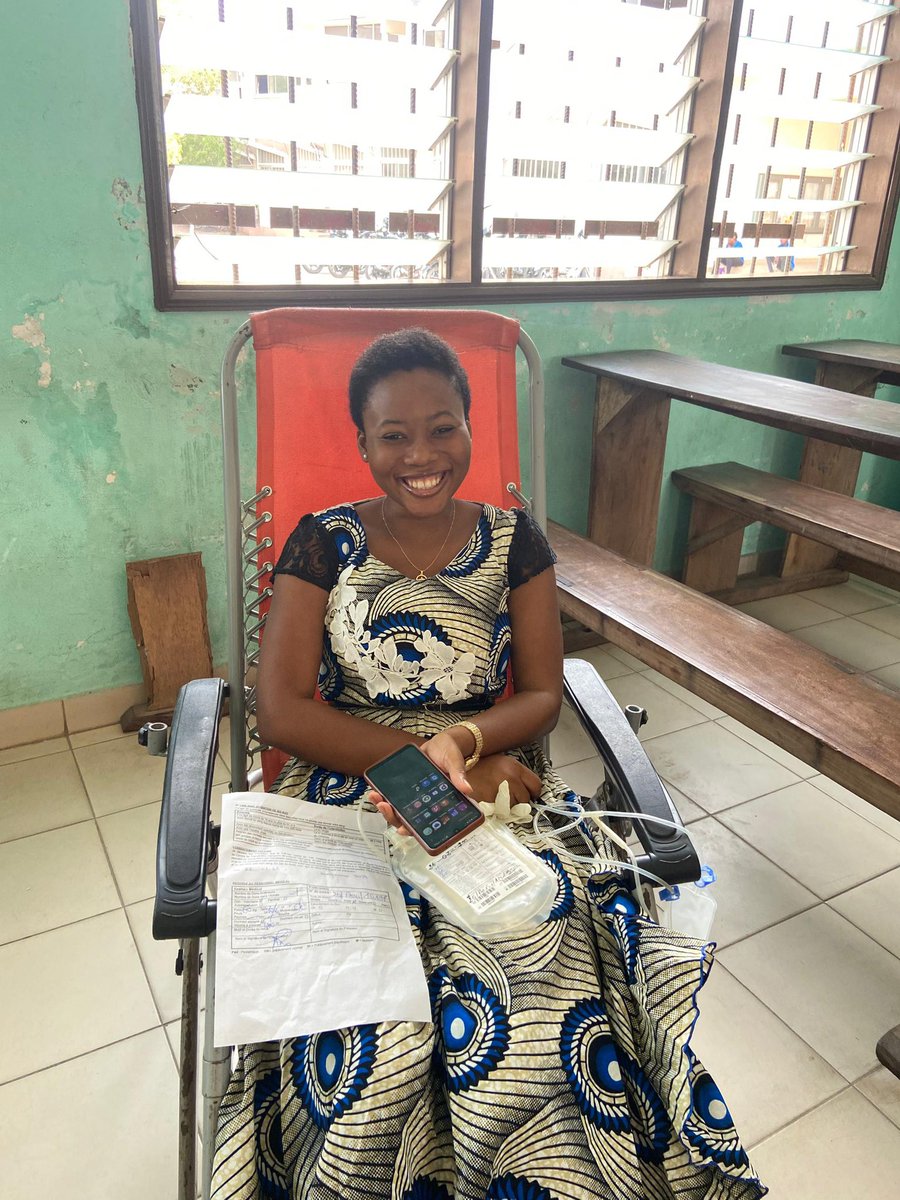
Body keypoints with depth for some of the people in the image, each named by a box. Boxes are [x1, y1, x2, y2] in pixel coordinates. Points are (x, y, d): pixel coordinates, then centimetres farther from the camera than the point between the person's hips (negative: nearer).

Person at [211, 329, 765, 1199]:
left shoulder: (513, 542, 7)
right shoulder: (324, 544, 2)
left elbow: (542, 695, 4)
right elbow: (281, 711, -6)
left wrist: (460, 742, -18)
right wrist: (429, 762, -15)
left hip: (493, 785, 1)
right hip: (351, 792, -1)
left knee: (535, 1004, -25)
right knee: (370, 1041, -25)